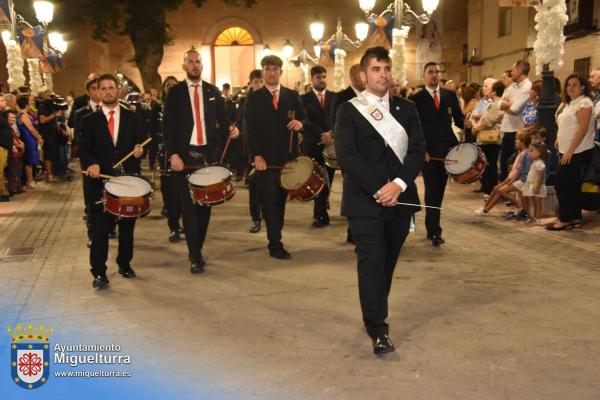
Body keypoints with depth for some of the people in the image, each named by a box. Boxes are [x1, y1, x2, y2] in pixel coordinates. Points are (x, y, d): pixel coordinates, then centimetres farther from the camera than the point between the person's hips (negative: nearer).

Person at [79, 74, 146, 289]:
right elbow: (83, 149, 1)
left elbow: (141, 143, 6)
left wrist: (140, 150, -18)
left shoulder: (132, 117, 9)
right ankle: (99, 273, 5)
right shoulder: (90, 120, 6)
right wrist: (91, 164, -20)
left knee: (127, 226, 12)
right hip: (101, 180, -1)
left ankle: (125, 264, 27)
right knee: (99, 229, -3)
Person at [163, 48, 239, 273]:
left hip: (209, 155, 3)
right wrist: (172, 154, -12)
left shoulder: (213, 91, 11)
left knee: (206, 204, 8)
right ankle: (195, 257, 4)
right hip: (185, 155, -3)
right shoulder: (175, 92, 3)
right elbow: (167, 126, -1)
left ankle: (197, 249, 23)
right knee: (189, 206, -1)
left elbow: (222, 120, 11)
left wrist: (230, 131, -12)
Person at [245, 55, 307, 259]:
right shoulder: (254, 98, 5)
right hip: (265, 159, -2)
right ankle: (275, 245, 0)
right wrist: (256, 155, -13)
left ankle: (275, 239, 21)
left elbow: (304, 119, 11)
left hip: (288, 157, 3)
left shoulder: (293, 95, 11)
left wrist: (300, 123, -14)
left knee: (281, 201, 9)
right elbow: (250, 129, -2)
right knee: (270, 202, -3)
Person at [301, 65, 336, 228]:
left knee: (327, 180, 0)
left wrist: (332, 134, -12)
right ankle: (321, 214, 10)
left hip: (331, 144, 2)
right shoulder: (304, 99, 5)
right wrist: (322, 135, -16)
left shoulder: (335, 97, 11)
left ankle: (320, 214, 13)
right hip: (313, 146, -1)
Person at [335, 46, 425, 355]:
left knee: (387, 262, 12)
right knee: (372, 263, -7)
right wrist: (378, 190, -16)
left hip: (400, 199, 4)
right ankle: (377, 329, 0)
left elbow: (418, 150, 2)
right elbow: (347, 156, -10)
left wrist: (398, 185, -14)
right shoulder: (349, 111, 1)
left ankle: (373, 316, 29)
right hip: (365, 201, -4)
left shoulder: (406, 109, 12)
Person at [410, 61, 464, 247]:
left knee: (438, 191, 11)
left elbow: (458, 118, 13)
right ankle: (435, 232, 1)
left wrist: (465, 122, -8)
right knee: (432, 192, -4)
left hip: (447, 150, 4)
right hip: (428, 152, -4)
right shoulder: (416, 99, -1)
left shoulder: (450, 95, 10)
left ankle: (431, 227, 25)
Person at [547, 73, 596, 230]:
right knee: (572, 186, 11)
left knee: (562, 184, -9)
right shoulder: (568, 103, 16)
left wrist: (570, 151, -20)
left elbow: (583, 129, -18)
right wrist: (559, 140, 11)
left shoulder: (584, 103, -11)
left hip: (577, 151, -9)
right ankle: (575, 218, 17)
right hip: (567, 151, 9)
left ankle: (564, 220, -2)